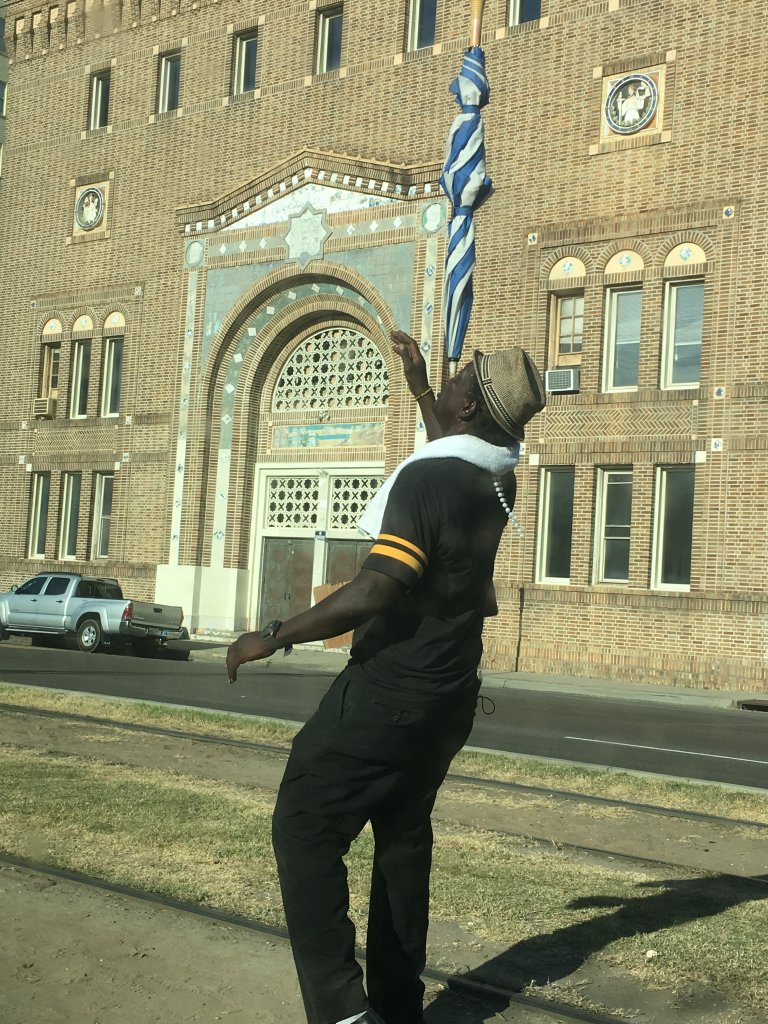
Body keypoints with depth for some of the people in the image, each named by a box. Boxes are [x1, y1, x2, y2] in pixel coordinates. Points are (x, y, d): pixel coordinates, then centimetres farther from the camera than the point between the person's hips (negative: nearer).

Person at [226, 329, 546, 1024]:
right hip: (449, 697, 9)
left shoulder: (427, 477, -21)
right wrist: (417, 384, 37)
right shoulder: (496, 478, 5)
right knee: (403, 835, 17)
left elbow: (377, 591, -27)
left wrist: (273, 638, -19)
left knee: (305, 826, -4)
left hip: (388, 693, -9)